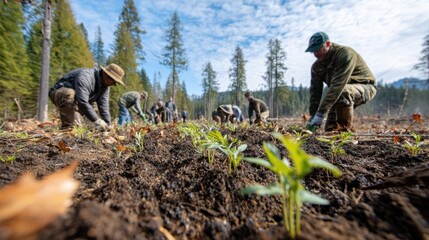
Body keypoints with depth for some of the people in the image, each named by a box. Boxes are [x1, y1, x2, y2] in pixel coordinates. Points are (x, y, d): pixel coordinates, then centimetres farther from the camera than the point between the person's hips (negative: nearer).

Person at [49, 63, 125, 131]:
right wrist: (97, 121, -45)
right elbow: (82, 102, -43)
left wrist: (107, 126, -20)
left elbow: (104, 106, -13)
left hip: (74, 102, 8)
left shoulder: (105, 86, -8)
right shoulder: (85, 77, -33)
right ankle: (66, 128, -32)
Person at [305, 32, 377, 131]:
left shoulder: (345, 54, -27)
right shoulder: (316, 66, -6)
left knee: (342, 92, -39)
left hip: (365, 87, -6)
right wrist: (312, 115, -22)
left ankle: (344, 129, -24)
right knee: (330, 127, -6)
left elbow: (337, 86, -39)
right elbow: (315, 91, -12)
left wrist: (320, 114, -45)